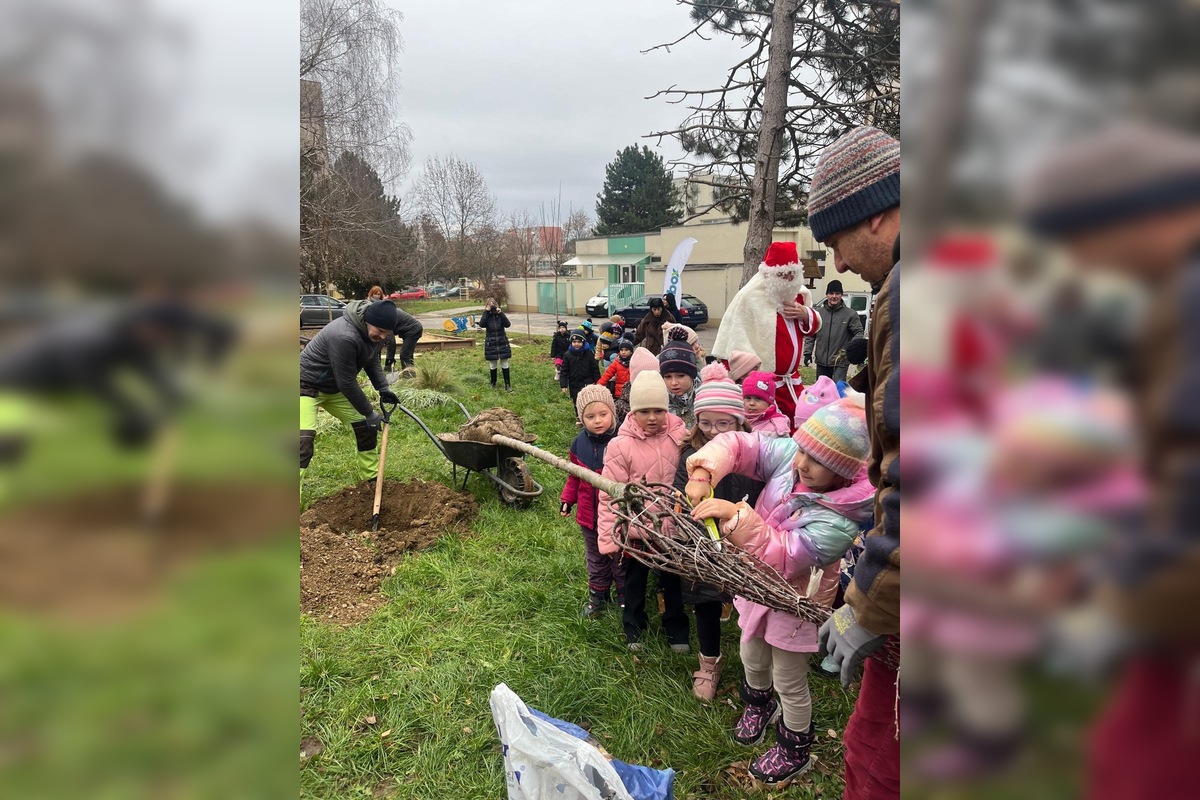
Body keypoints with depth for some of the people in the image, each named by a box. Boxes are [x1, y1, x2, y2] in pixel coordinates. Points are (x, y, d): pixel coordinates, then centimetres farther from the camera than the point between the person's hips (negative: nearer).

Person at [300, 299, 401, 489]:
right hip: (307, 386, -9)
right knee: (304, 437, -22)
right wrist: (369, 412, -21)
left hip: (335, 387, 9)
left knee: (365, 426, 9)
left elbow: (372, 360, 7)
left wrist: (383, 388, -9)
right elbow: (347, 383, -30)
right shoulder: (344, 337, -37)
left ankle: (372, 477, 26)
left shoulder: (371, 331, -10)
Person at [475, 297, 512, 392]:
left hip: (502, 344, 0)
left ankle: (507, 384, 9)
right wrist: (486, 312, -22)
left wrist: (500, 313, -22)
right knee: (492, 366, 11)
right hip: (491, 344, 0)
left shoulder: (500, 315, -1)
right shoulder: (486, 316, -3)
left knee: (504, 365, 3)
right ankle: (493, 383, 28)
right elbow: (482, 324, -23)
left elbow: (507, 324, -17)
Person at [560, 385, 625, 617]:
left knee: (620, 560, 18)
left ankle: (625, 596, 39)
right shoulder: (579, 443, -6)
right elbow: (575, 475, 7)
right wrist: (567, 499, 9)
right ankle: (598, 596, 41)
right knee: (596, 560, 23)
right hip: (589, 514, 4)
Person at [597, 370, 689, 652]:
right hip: (636, 529, -1)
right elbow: (610, 495, -13)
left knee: (672, 579, 20)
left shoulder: (680, 436, -11)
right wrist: (610, 538, -12)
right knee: (635, 580, 20)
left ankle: (676, 628, 42)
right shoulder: (621, 446, -16)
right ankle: (634, 626, 43)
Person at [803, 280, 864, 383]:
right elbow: (810, 334, 8)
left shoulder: (850, 314, -4)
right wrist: (808, 352, 2)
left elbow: (858, 332, 0)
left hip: (840, 362, -4)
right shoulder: (818, 312, 5)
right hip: (821, 361, 4)